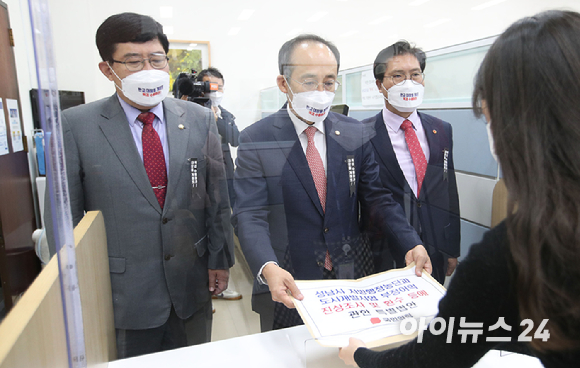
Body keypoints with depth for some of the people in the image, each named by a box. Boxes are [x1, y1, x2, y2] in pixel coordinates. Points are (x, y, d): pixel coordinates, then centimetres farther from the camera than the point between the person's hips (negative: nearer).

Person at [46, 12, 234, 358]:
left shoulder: (200, 119, -1)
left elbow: (217, 196, 1)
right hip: (121, 294, -2)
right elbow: (65, 214, -4)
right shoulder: (75, 126, -8)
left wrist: (220, 260, 2)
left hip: (193, 287, 3)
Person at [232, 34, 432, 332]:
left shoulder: (355, 134, 2)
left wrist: (410, 244, -13)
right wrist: (268, 268, -32)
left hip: (353, 280, 3)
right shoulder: (256, 140, -9)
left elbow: (376, 197, 1)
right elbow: (250, 215, -15)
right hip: (289, 289, -2)